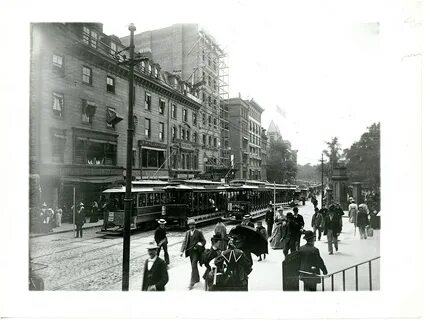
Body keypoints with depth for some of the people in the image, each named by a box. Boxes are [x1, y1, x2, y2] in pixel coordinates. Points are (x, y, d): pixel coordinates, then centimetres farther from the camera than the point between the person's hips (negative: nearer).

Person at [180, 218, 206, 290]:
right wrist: (182, 251, -8)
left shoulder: (199, 232, -6)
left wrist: (200, 245, -20)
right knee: (194, 266, 16)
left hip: (196, 252, -5)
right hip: (190, 252, 5)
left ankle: (192, 282, -7)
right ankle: (197, 279, 34)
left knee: (193, 266, -12)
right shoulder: (187, 232, 6)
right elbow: (184, 242, 2)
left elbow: (204, 241, 0)